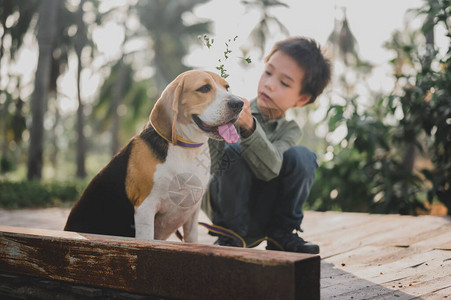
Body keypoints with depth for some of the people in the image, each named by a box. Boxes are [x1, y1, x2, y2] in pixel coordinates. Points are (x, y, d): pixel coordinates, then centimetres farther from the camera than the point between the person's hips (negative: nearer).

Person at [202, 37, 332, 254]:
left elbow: (269, 169, -23)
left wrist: (249, 127, -39)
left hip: (260, 221, 2)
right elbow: (212, 166, -15)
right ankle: (229, 235, -14)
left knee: (302, 156, -17)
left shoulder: (289, 130, 0)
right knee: (234, 152, -27)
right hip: (224, 207, -1)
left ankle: (281, 235, -6)